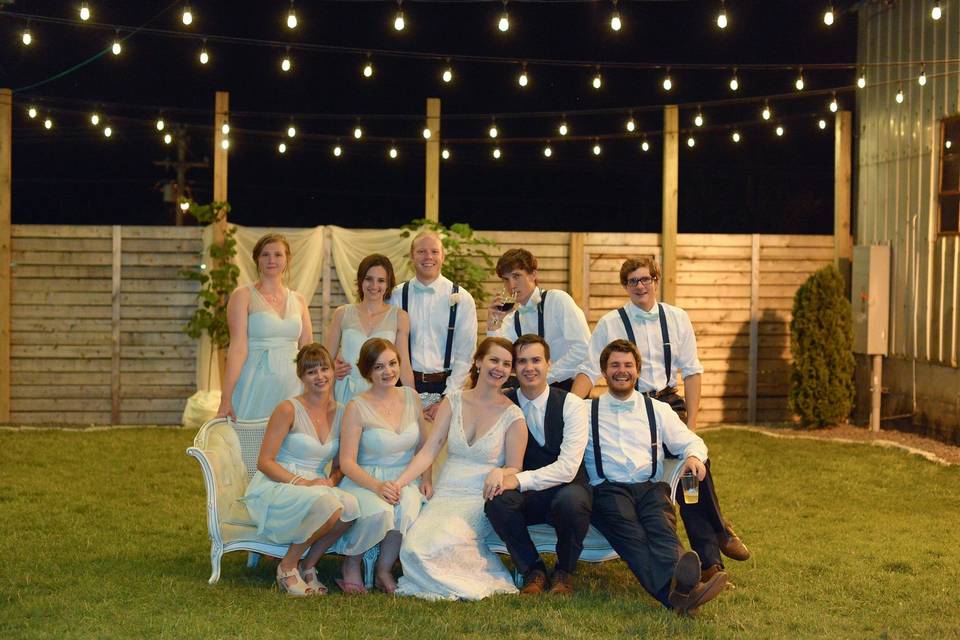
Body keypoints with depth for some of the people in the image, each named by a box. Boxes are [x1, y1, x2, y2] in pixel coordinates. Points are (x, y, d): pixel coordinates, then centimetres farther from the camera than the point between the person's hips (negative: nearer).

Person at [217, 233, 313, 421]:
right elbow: (238, 347, -9)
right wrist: (225, 399, -17)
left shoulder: (298, 301, 13)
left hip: (291, 386, 4)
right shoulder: (243, 295, 0)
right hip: (256, 386, -4)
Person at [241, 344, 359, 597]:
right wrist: (302, 482, -21)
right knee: (328, 504, -35)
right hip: (272, 491, -5)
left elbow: (340, 465, 16)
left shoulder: (341, 413, 9)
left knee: (351, 505, -29)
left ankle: (308, 566, -8)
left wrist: (332, 481, -8)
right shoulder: (288, 409, -8)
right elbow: (264, 462, -9)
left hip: (315, 488, 5)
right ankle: (287, 567, -12)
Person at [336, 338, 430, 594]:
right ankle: (352, 564, -7)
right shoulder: (357, 407, -7)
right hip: (365, 481, -3)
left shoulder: (410, 397, 8)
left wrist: (426, 480, 2)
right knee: (381, 512, -36)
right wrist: (377, 486, -25)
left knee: (407, 512, -33)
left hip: (405, 480, 3)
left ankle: (384, 569, -7)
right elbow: (347, 462, -11)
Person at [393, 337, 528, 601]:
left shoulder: (512, 415, -1)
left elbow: (514, 468, 4)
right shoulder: (453, 402, 6)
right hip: (445, 496, 3)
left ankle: (484, 579, -2)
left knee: (439, 544, -30)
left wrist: (499, 473, -20)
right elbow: (428, 451, 2)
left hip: (480, 500, -3)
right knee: (413, 547, -25)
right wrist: (398, 483, -11)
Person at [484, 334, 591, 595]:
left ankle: (564, 571, -7)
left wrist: (519, 480, -27)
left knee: (571, 501, -37)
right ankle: (533, 571, -8)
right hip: (526, 497, 2)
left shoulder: (570, 404, -7)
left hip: (566, 490, -2)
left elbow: (568, 467, -17)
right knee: (497, 501, -31)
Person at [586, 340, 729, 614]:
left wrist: (694, 456, -4)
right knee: (630, 532, -36)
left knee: (661, 526, -34)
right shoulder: (586, 410, 18)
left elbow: (691, 441, 18)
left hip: (651, 488, 3)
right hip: (608, 489, -2)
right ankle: (678, 591, -64)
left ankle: (679, 586, -65)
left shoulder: (658, 410, 24)